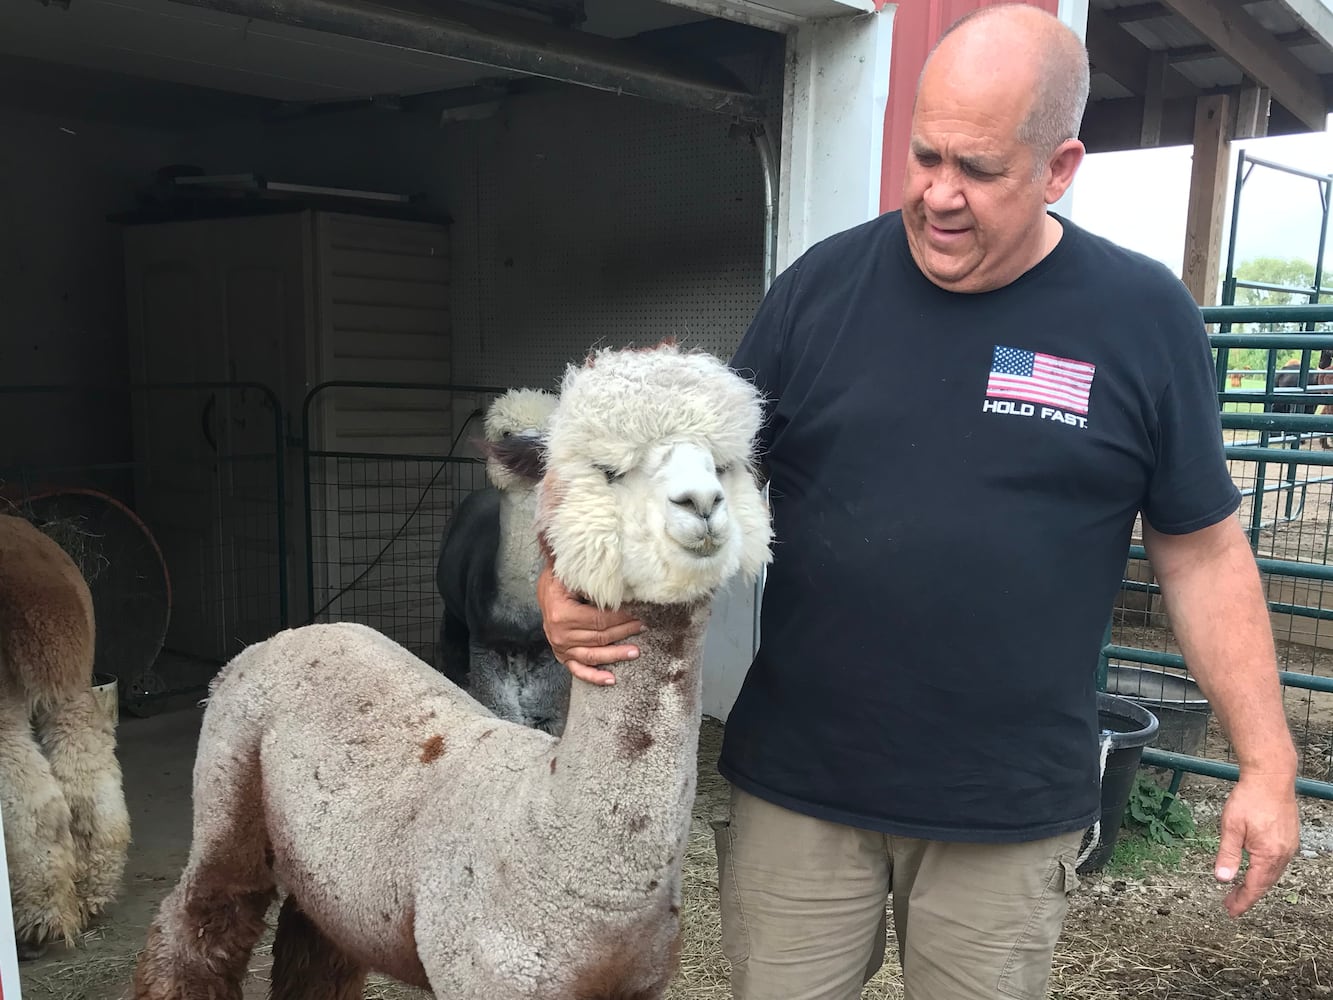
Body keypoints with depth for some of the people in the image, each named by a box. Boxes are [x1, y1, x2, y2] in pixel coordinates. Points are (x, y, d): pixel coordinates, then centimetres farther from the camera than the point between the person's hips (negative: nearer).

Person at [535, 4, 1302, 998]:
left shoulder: (1145, 316, -3)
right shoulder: (823, 285, -2)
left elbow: (1203, 552, 3)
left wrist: (1268, 763, 1)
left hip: (1011, 816, 0)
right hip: (797, 788, 1)